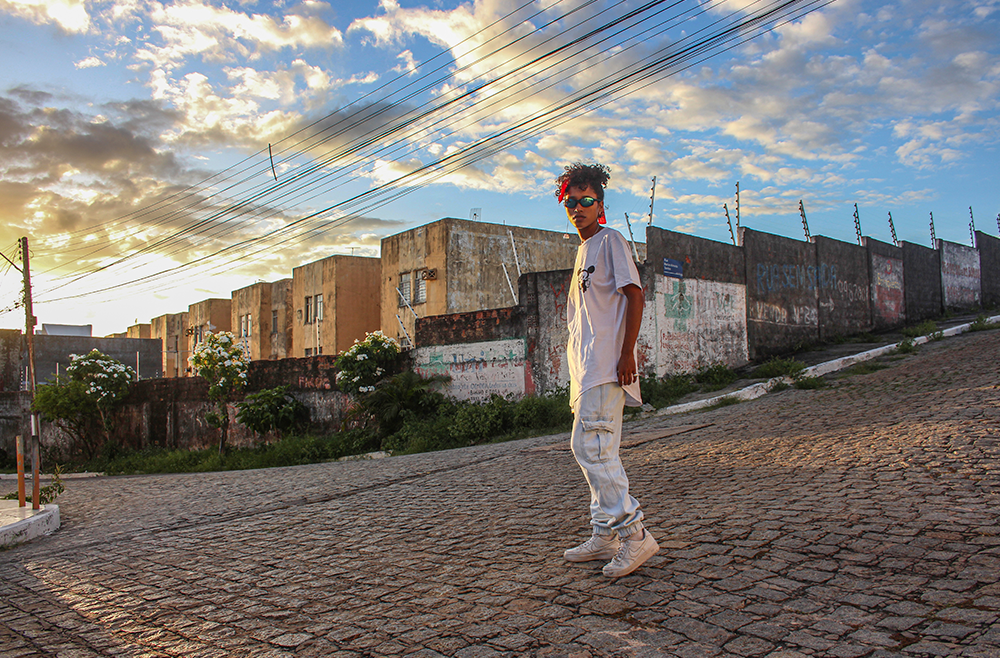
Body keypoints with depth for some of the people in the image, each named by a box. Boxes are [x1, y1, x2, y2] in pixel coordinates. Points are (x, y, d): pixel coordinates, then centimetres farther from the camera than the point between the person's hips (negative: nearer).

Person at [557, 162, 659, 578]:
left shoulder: (610, 240, -4)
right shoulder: (584, 250, 22)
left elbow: (634, 295, -13)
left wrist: (627, 353, -20)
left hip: (606, 367, -10)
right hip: (586, 370, 10)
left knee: (592, 447, -14)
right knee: (590, 449, 12)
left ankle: (634, 534, -7)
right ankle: (605, 537, 20)